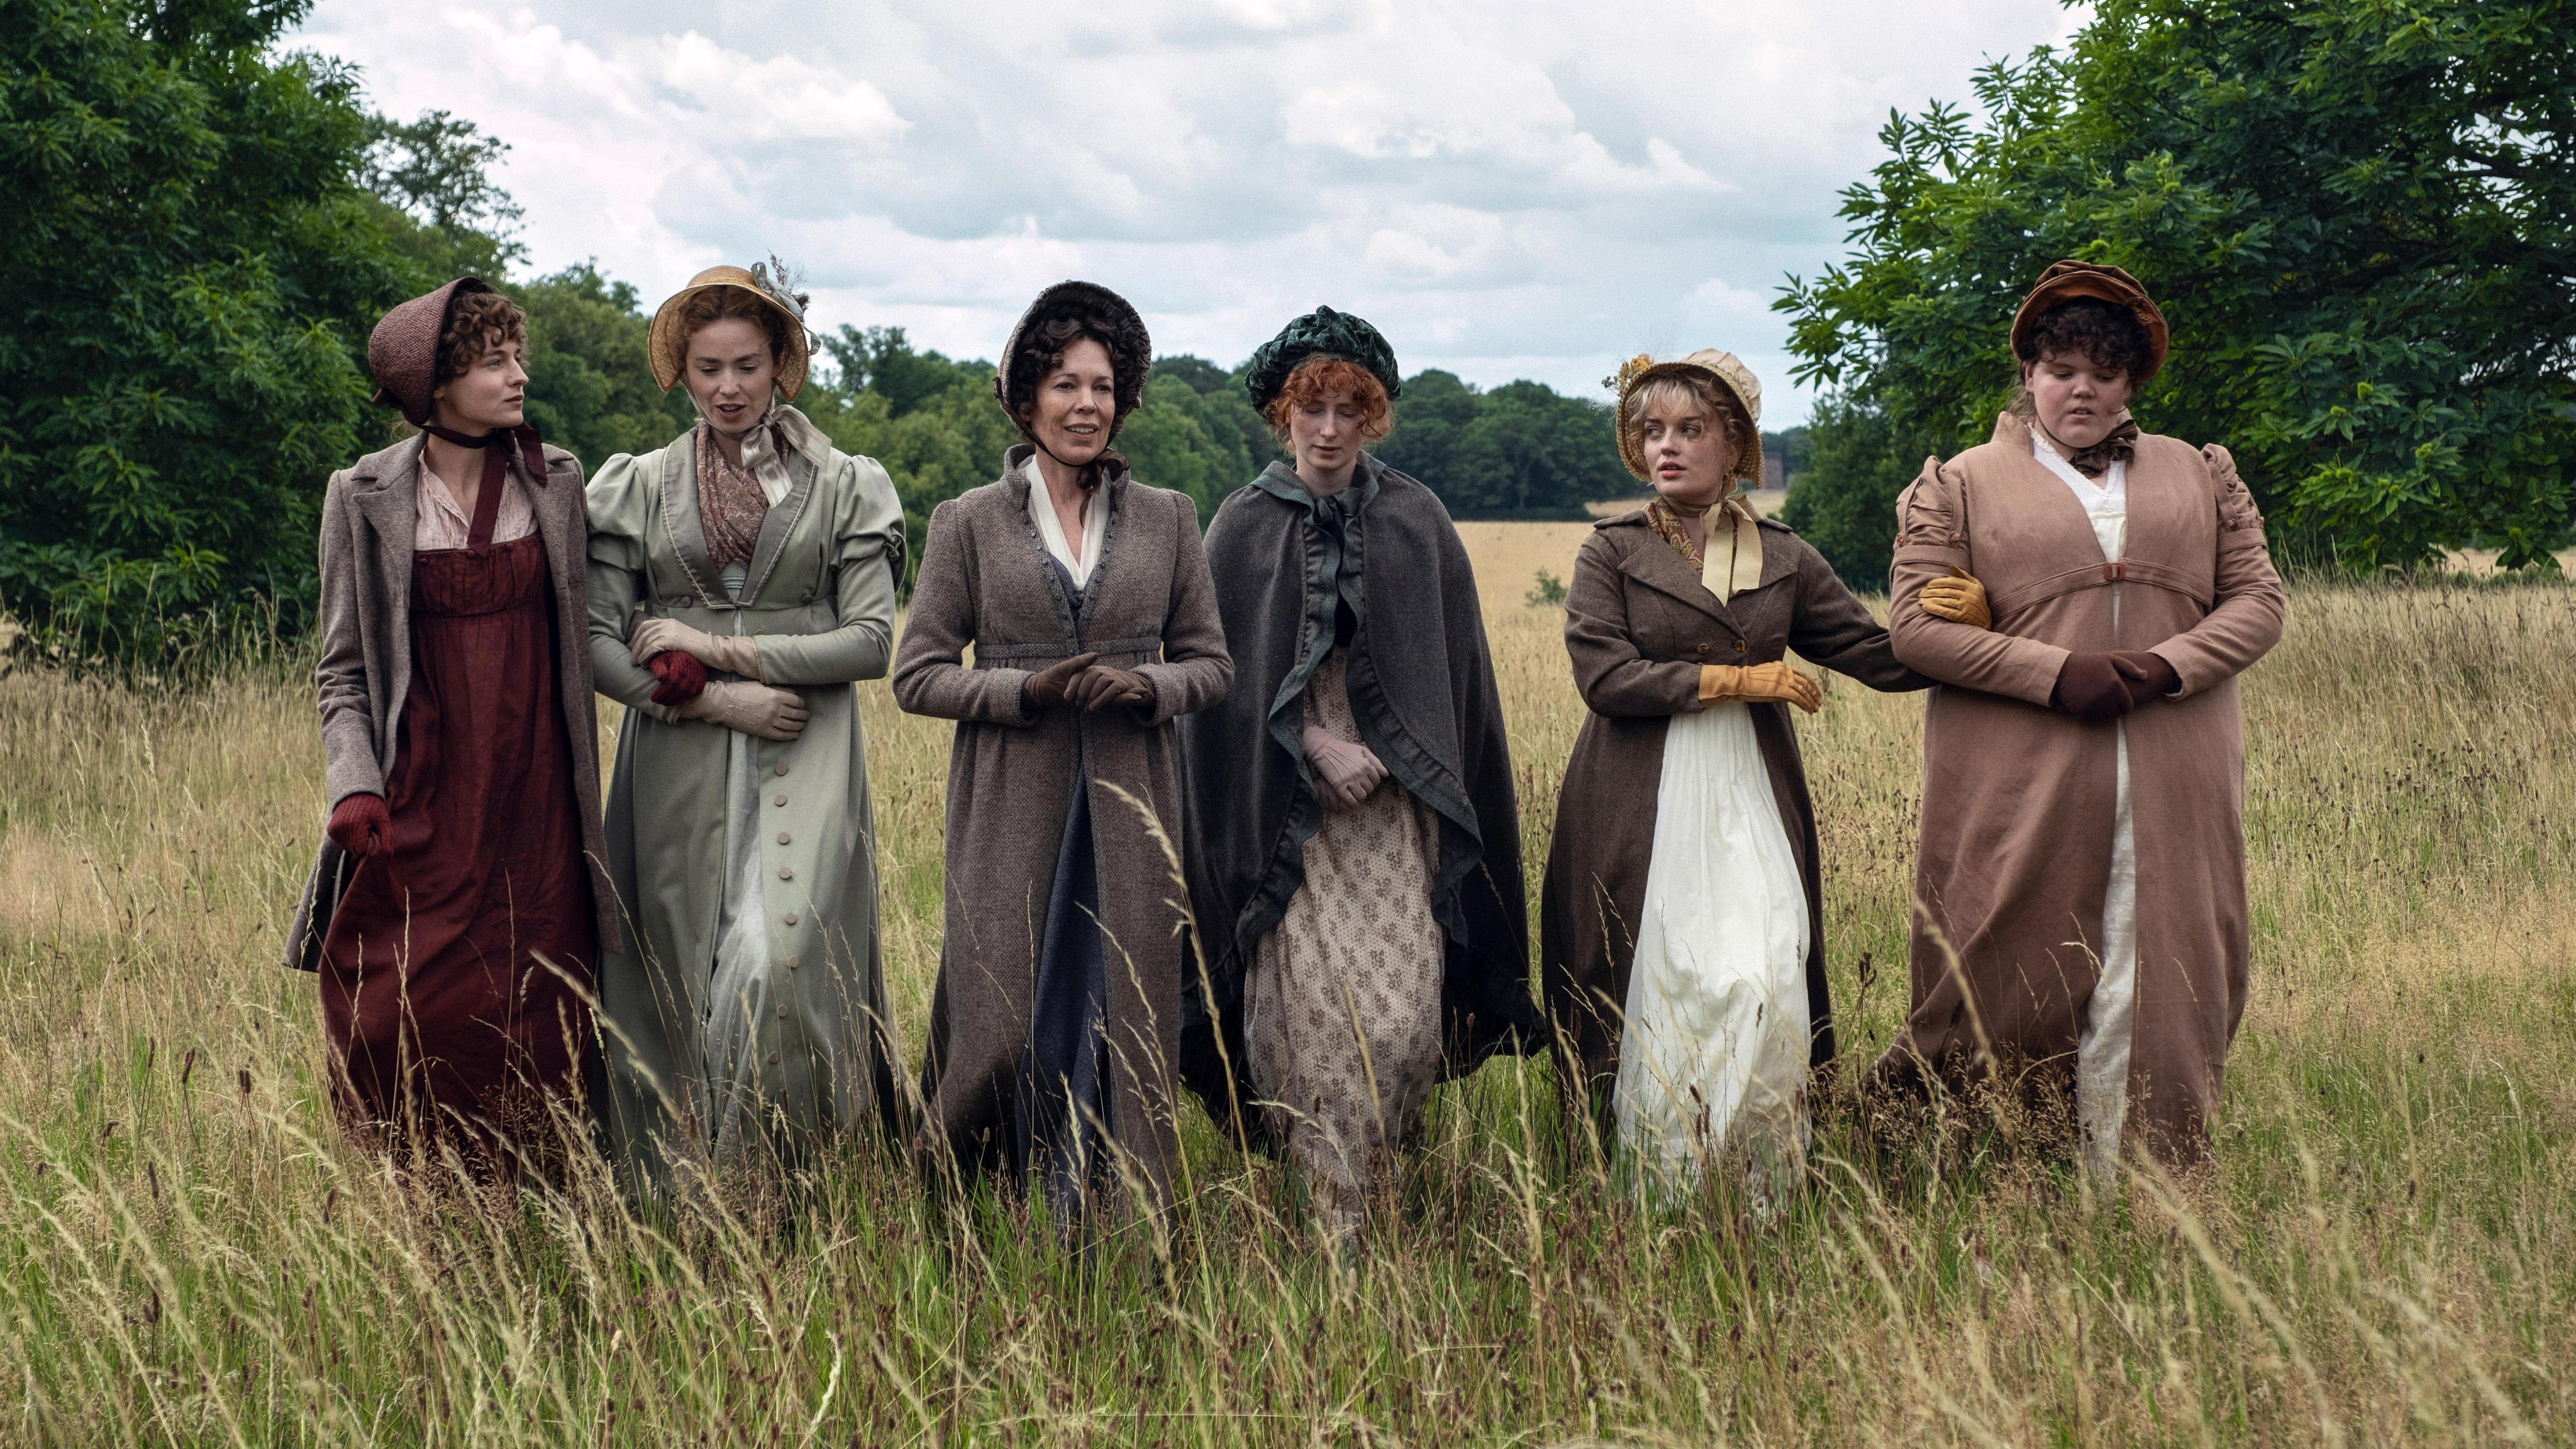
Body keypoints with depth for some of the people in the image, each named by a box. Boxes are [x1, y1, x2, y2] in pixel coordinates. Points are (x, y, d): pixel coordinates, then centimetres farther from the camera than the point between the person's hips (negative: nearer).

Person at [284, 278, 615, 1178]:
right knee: (403, 1018, -4)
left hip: (534, 800, 2)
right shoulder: (363, 496, 1)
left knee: (534, 1021, 0)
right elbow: (343, 664, 3)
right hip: (418, 798, -1)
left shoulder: (556, 482, 7)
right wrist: (353, 783, -9)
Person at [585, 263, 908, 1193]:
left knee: (782, 959, -17)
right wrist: (709, 700, -9)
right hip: (680, 763, 2)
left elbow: (871, 638, -1)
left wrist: (721, 647, -7)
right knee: (680, 970, -1)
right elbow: (598, 642, 6)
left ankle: (768, 1180, -6)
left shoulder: (845, 487, 7)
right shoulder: (638, 488, 11)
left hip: (804, 761, -2)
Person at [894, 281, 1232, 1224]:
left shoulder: (1167, 519, 9)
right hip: (1014, 807, -2)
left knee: (1127, 1021, 1)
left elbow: (1211, 662, 12)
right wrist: (1029, 690, -13)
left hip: (1130, 804, 2)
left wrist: (1144, 688, -9)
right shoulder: (968, 523, 4)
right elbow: (917, 674, 2)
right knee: (1003, 1023, -3)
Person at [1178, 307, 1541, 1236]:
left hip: (1396, 802, 1)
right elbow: (1227, 673, 2)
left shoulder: (1417, 523, 7)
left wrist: (1399, 757, 0)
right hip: (1286, 804, -1)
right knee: (1313, 1008, -6)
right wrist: (1314, 745, -10)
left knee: (1401, 1011, -10)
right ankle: (1335, 1219, 7)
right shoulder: (1243, 528, 4)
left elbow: (1457, 671, 10)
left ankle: (1373, 1157, 10)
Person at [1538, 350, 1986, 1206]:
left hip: (1752, 800, 2)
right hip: (1644, 808, -2)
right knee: (1663, 990, -7)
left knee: (1763, 986, -10)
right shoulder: (1612, 552, 6)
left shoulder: (1784, 559, 13)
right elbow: (1604, 675, -7)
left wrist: (1967, 618, -8)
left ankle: (1764, 1212, -1)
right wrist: (1740, 680, -9)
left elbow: (1882, 657, 11)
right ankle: (1662, 1212, 2)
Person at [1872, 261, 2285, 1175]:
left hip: (2174, 786, 3)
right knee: (2014, 991, -2)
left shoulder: (2199, 475, 17)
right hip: (2018, 782, -2)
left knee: (2159, 982, 0)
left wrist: (2165, 668, -9)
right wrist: (2055, 673, -13)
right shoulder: (1962, 485, 8)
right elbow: (1916, 627, -2)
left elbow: (2258, 602, 11)